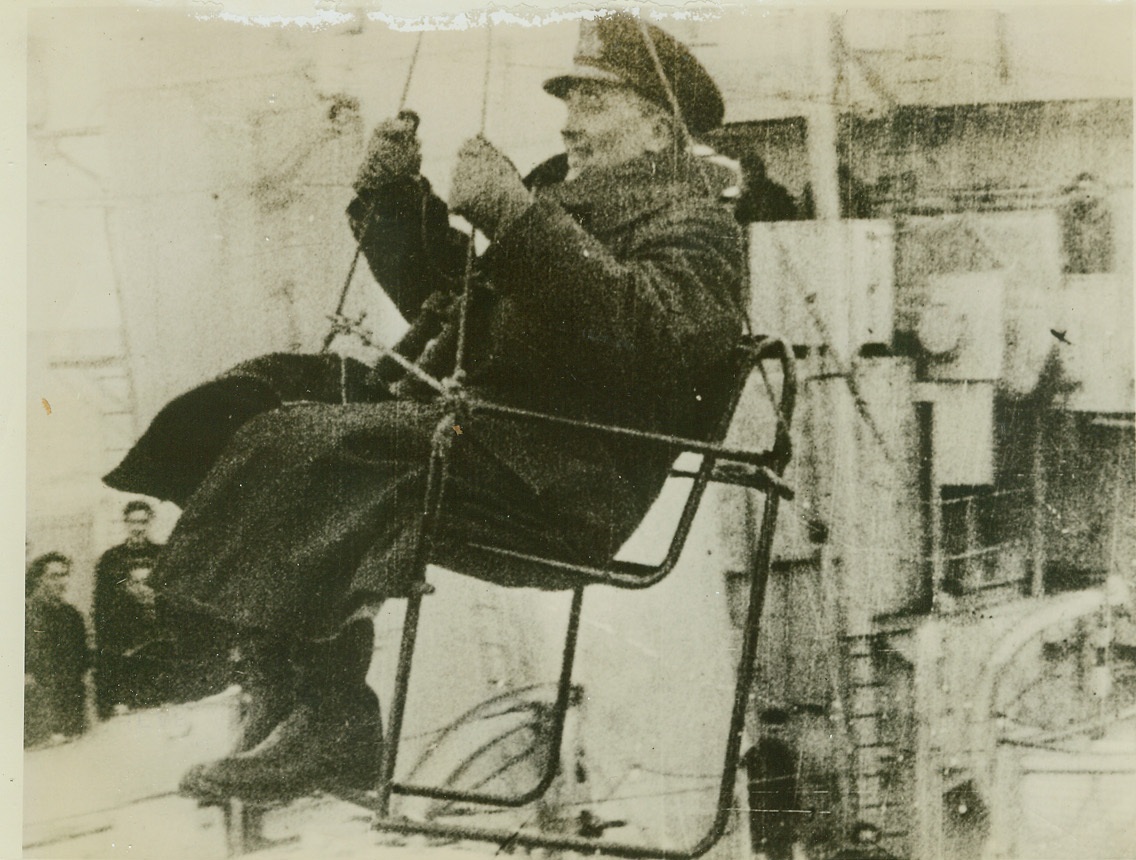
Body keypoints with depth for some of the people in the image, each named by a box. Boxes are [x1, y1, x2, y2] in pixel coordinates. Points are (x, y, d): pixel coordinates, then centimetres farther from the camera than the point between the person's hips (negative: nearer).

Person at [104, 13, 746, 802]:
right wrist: (394, 194, 15)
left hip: (563, 480, -10)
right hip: (465, 412, 10)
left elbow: (658, 332, -26)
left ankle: (330, 725, -14)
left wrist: (516, 214, -27)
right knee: (258, 394, 1)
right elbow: (443, 297, 30)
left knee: (302, 444, -24)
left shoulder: (687, 218, -2)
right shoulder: (564, 189, 26)